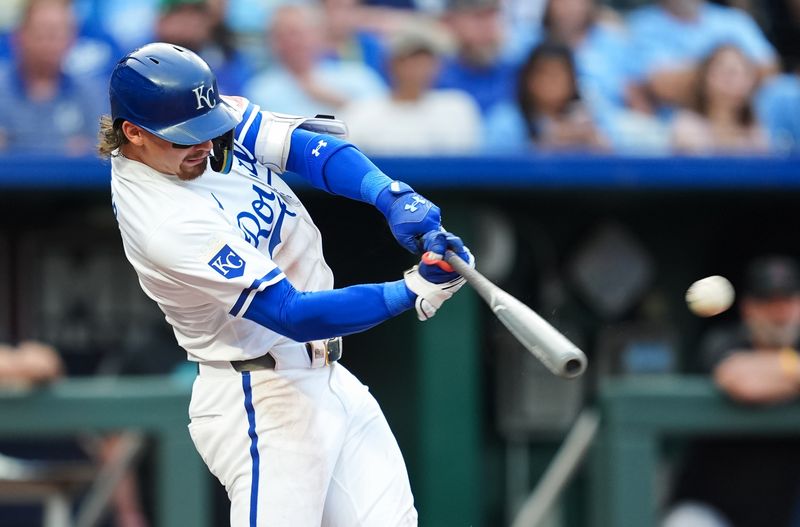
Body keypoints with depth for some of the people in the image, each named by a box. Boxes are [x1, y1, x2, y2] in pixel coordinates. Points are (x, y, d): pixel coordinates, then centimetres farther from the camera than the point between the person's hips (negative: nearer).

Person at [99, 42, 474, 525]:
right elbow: (292, 315, -28)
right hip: (264, 402, -9)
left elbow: (314, 148, -7)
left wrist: (395, 199, -25)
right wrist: (412, 292, -34)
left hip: (327, 376, 9)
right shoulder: (167, 225, -27)